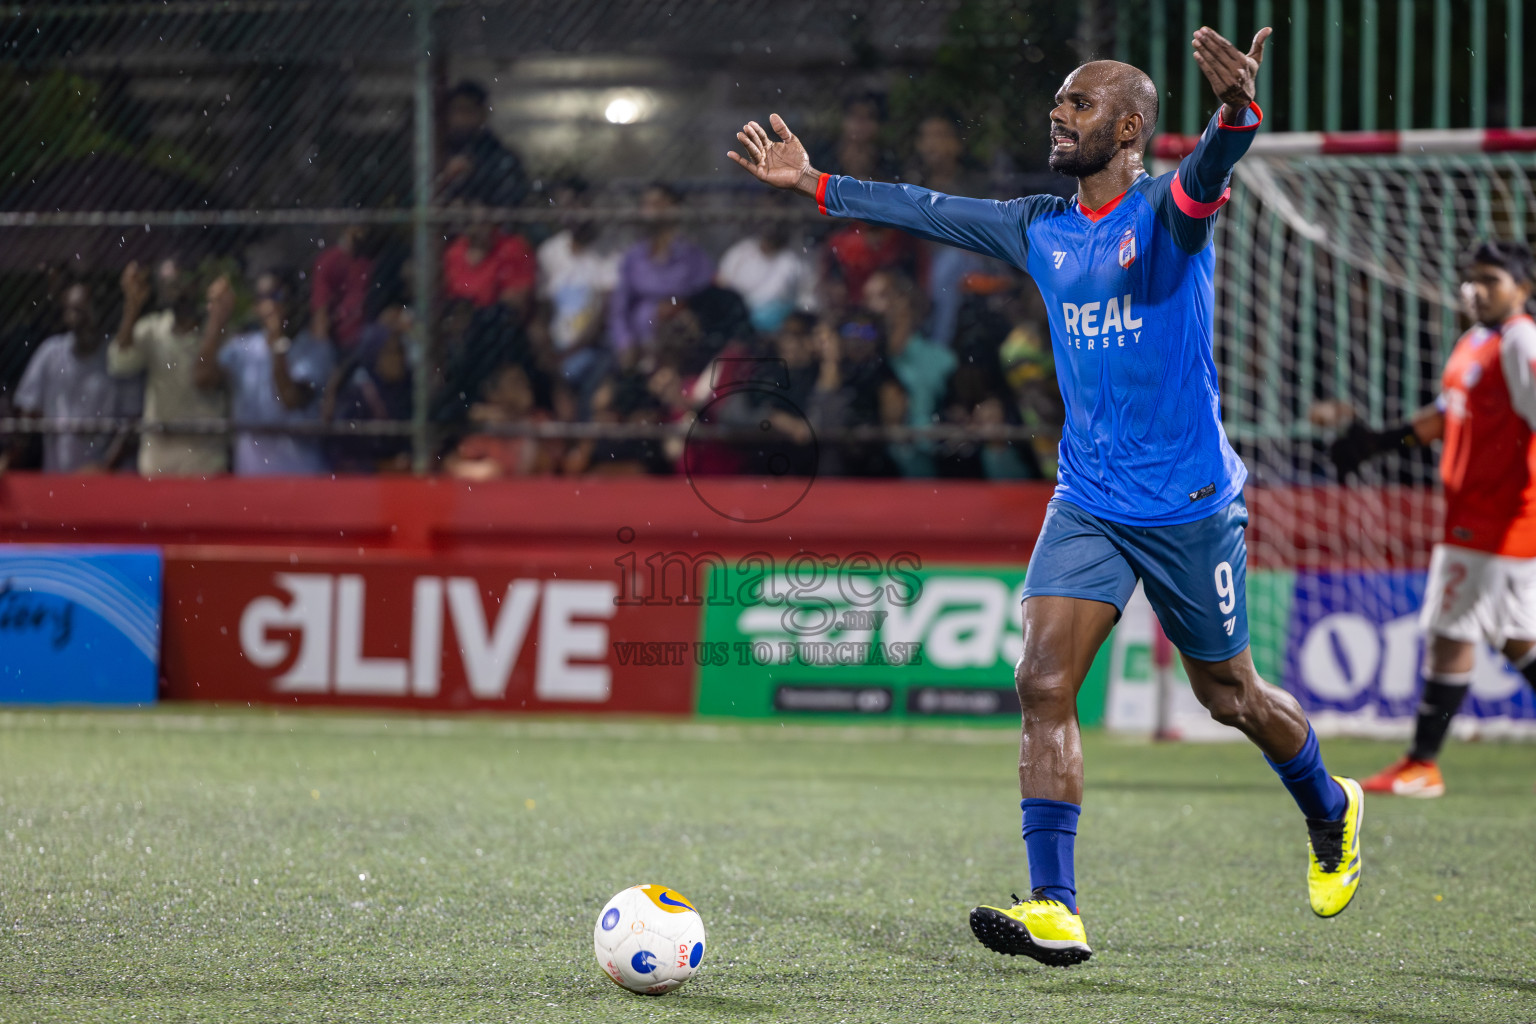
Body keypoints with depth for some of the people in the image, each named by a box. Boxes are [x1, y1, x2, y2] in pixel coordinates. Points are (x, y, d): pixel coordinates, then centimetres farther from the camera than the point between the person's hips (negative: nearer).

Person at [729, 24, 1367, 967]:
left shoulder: (1166, 213, -12)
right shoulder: (1041, 230, 6)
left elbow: (1209, 173, -34)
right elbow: (927, 211, 16)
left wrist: (1238, 111, -56)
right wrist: (814, 186, 17)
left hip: (1192, 506, -5)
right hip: (1087, 501, 5)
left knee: (1230, 696, 9)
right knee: (1044, 684, -12)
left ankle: (1331, 812, 39)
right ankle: (1055, 911, -13)